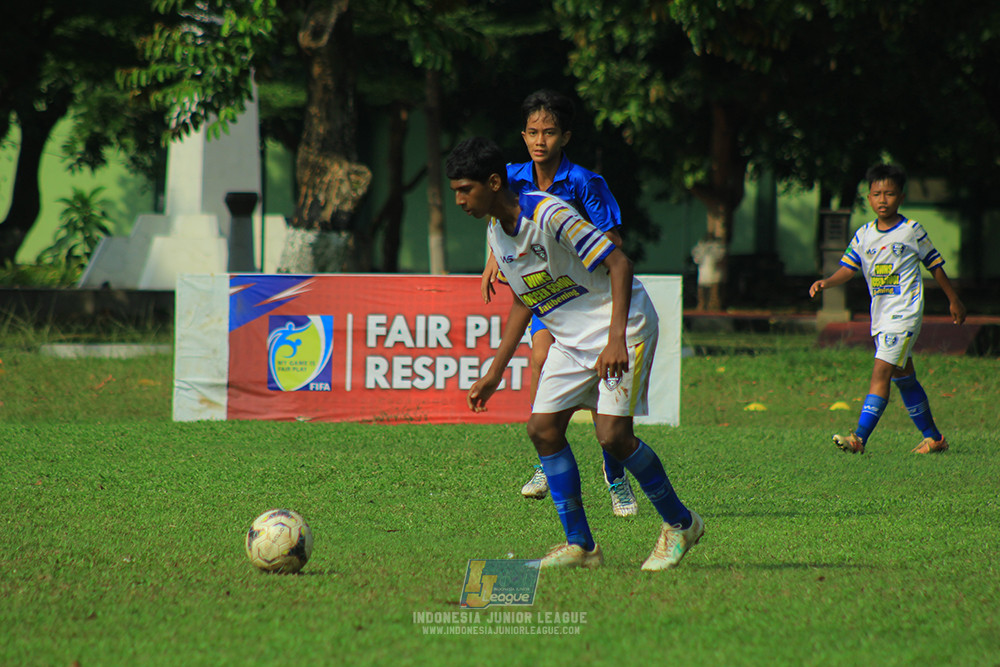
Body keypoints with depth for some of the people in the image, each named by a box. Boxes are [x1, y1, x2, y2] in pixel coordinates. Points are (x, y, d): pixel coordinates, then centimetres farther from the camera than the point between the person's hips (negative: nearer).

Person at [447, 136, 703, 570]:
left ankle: (679, 524, 3)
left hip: (622, 326, -8)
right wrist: (494, 374, 15)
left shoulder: (550, 216, -23)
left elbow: (618, 264, -24)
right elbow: (523, 302, 16)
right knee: (542, 428, -4)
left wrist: (616, 339, -32)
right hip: (571, 338, 8)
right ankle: (580, 545, 5)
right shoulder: (496, 231, 4)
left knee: (613, 434, -18)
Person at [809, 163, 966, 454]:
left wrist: (954, 300, 14)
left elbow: (935, 265, 6)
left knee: (881, 372, -17)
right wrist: (826, 282, -21)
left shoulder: (912, 231, -4)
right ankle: (933, 437, 26)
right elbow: (848, 268, 0)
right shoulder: (864, 235, 7)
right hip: (880, 317, 6)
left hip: (905, 313, -6)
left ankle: (860, 437, -24)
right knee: (904, 379, 13)